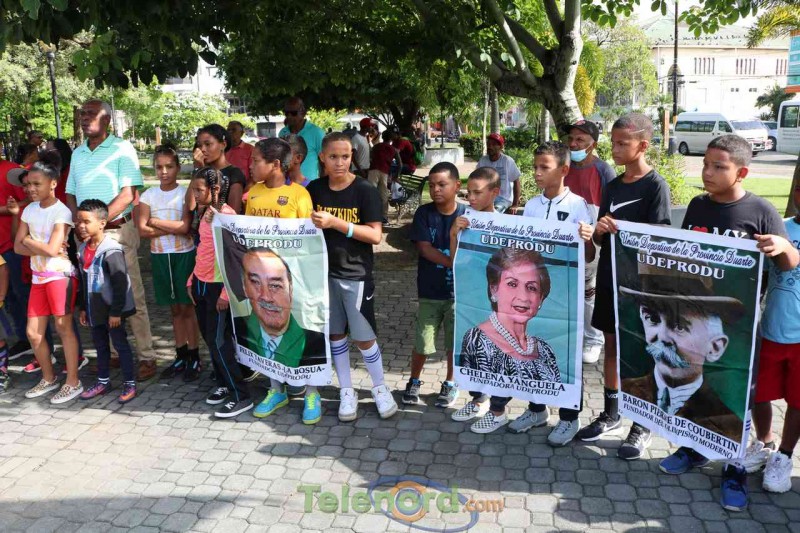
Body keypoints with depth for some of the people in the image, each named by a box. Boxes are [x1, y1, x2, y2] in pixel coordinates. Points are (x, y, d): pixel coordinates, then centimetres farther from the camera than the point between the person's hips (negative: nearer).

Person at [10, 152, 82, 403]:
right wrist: (42, 249, -12)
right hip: (38, 277, 7)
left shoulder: (61, 212, -12)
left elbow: (52, 249, -21)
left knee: (63, 327, -3)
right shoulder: (30, 209, 9)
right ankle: (48, 378, 26)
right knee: (34, 332, 9)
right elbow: (18, 246, 5)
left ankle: (73, 382, 6)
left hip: (60, 275, -7)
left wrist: (29, 240, -5)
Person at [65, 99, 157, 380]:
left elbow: (128, 194, -12)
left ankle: (147, 357, 2)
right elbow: (70, 194, 18)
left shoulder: (122, 149, -4)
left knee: (132, 297, -4)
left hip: (117, 231, -6)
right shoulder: (77, 153, 15)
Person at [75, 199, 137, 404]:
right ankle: (103, 381, 33)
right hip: (95, 310, 8)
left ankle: (129, 384, 14)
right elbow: (84, 282, 14)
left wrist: (116, 312, -20)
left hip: (112, 310, -8)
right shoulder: (83, 250, 6)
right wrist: (84, 308, 16)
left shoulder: (111, 251, -20)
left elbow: (120, 284, -21)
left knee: (121, 345, 3)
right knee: (100, 345, 18)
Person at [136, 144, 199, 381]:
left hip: (184, 255, -4)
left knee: (187, 307, 1)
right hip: (159, 256, 4)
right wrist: (173, 228, -14)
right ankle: (181, 356, 21)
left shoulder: (185, 193, -5)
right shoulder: (148, 195, 4)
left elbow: (185, 227, -16)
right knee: (174, 308, 12)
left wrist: (155, 221, -9)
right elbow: (142, 230, -5)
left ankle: (194, 357, 10)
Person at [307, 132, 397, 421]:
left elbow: (375, 235, -16)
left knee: (364, 337, 1)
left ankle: (380, 388, 23)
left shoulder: (364, 190, -10)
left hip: (356, 274, -3)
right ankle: (346, 391, 26)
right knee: (335, 334, 11)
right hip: (325, 272, 4)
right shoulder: (314, 189, 1)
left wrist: (335, 222, -24)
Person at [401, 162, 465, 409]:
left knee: (455, 342, 11)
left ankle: (450, 383, 33)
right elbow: (424, 249, -12)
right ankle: (414, 382, 32)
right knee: (422, 344, 8)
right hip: (429, 293, 1)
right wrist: (455, 264, -20)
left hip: (459, 292, 0)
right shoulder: (424, 213, -4)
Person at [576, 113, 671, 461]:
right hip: (609, 278, 6)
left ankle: (641, 427, 18)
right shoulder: (613, 186, 10)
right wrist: (599, 231, -11)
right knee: (612, 345, 14)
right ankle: (610, 415, 29)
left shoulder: (655, 185, -9)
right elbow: (600, 239, 11)